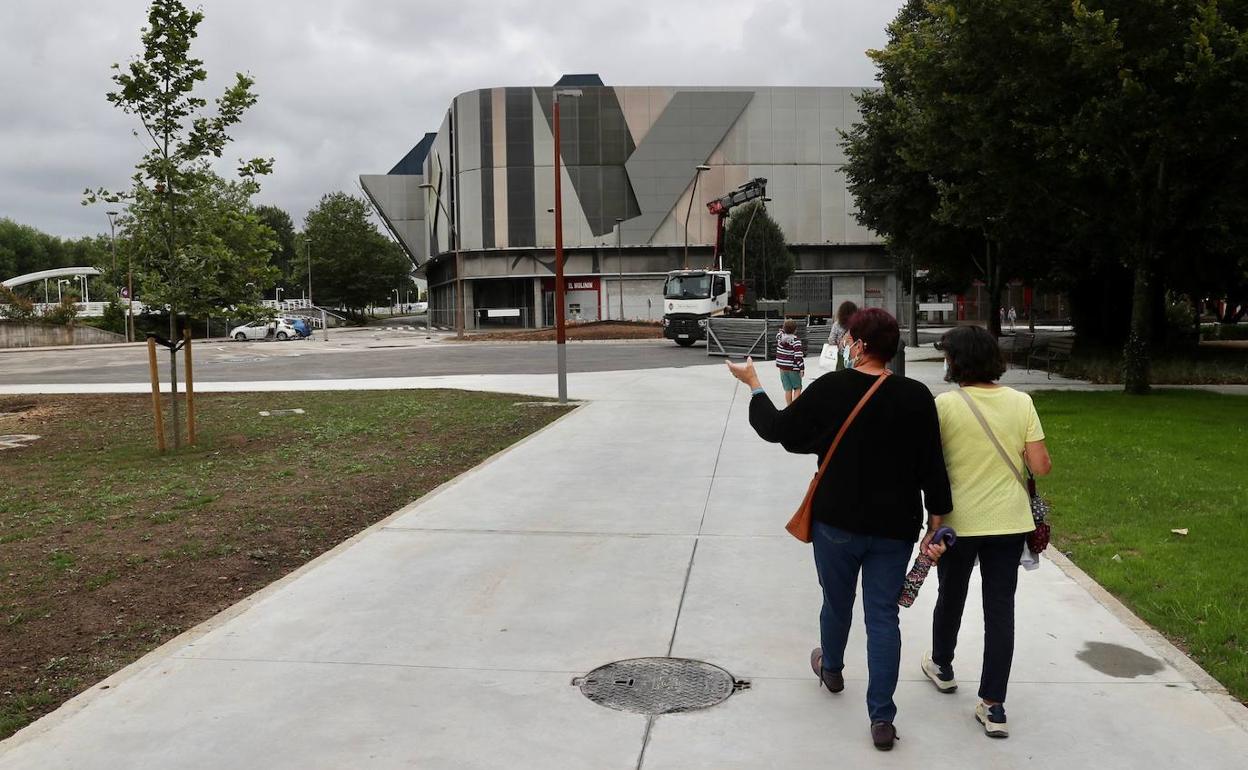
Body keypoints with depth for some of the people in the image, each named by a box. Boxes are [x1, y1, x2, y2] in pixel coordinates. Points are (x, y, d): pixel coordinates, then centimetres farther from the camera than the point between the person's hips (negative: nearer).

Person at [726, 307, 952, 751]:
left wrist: (753, 384, 11)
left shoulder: (831, 389, -14)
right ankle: (882, 719, 8)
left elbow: (777, 428, -3)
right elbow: (932, 466, -5)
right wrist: (937, 521, 5)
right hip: (895, 529, 1)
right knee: (883, 616, 7)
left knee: (837, 602, 22)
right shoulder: (917, 397, -9)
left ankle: (831, 669, 48)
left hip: (837, 522, -1)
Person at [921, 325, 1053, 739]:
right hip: (1009, 521, 2)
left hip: (958, 520, -2)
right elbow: (1041, 466, -5)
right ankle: (993, 705, 9)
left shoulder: (946, 404, -13)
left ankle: (942, 666, 43)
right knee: (1000, 607, 7)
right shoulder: (1021, 402, -4)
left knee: (951, 596, 20)